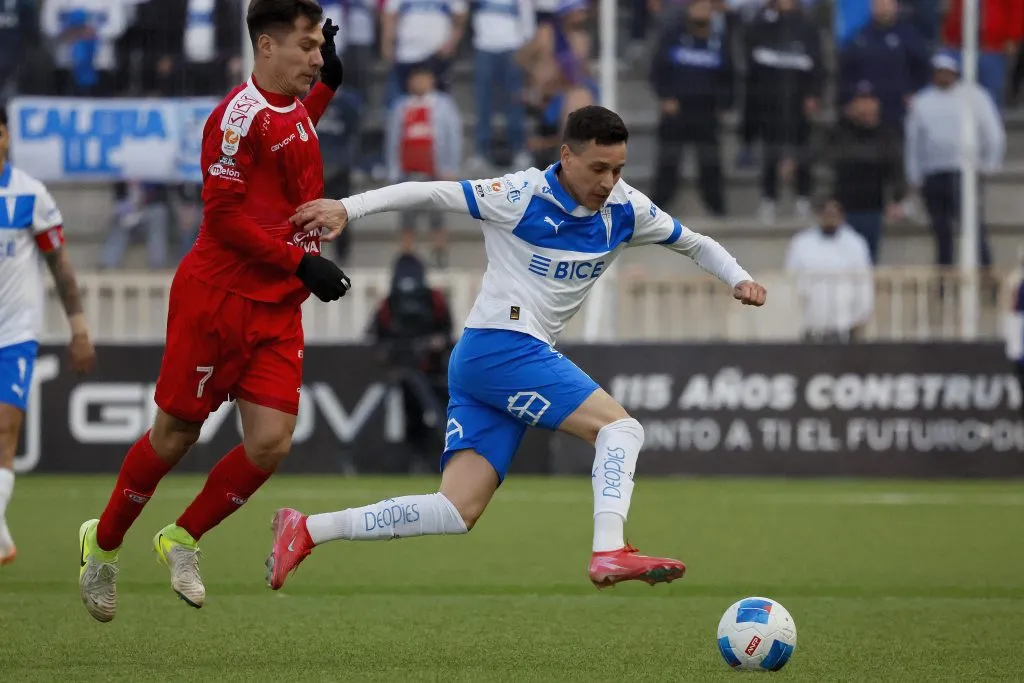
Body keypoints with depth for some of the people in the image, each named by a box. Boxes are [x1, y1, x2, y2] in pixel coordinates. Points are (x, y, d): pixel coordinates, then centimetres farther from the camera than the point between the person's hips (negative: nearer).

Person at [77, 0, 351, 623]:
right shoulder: (240, 115, -17)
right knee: (176, 435, 3)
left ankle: (184, 539, 14)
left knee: (271, 443, -5)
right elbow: (224, 215, -19)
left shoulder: (295, 109, 9)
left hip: (279, 310, 7)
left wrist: (330, 81, 23)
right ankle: (104, 544, 24)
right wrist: (301, 262, -20)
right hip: (218, 298, -7)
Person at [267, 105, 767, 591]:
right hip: (499, 346, -7)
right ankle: (609, 552, -31)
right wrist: (347, 208, -16)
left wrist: (738, 279, 2)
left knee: (458, 512, -2)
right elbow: (429, 194, -8)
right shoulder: (523, 196, -11)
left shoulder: (624, 210, 7)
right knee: (619, 427, -18)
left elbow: (693, 243, 20)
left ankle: (306, 530, -1)